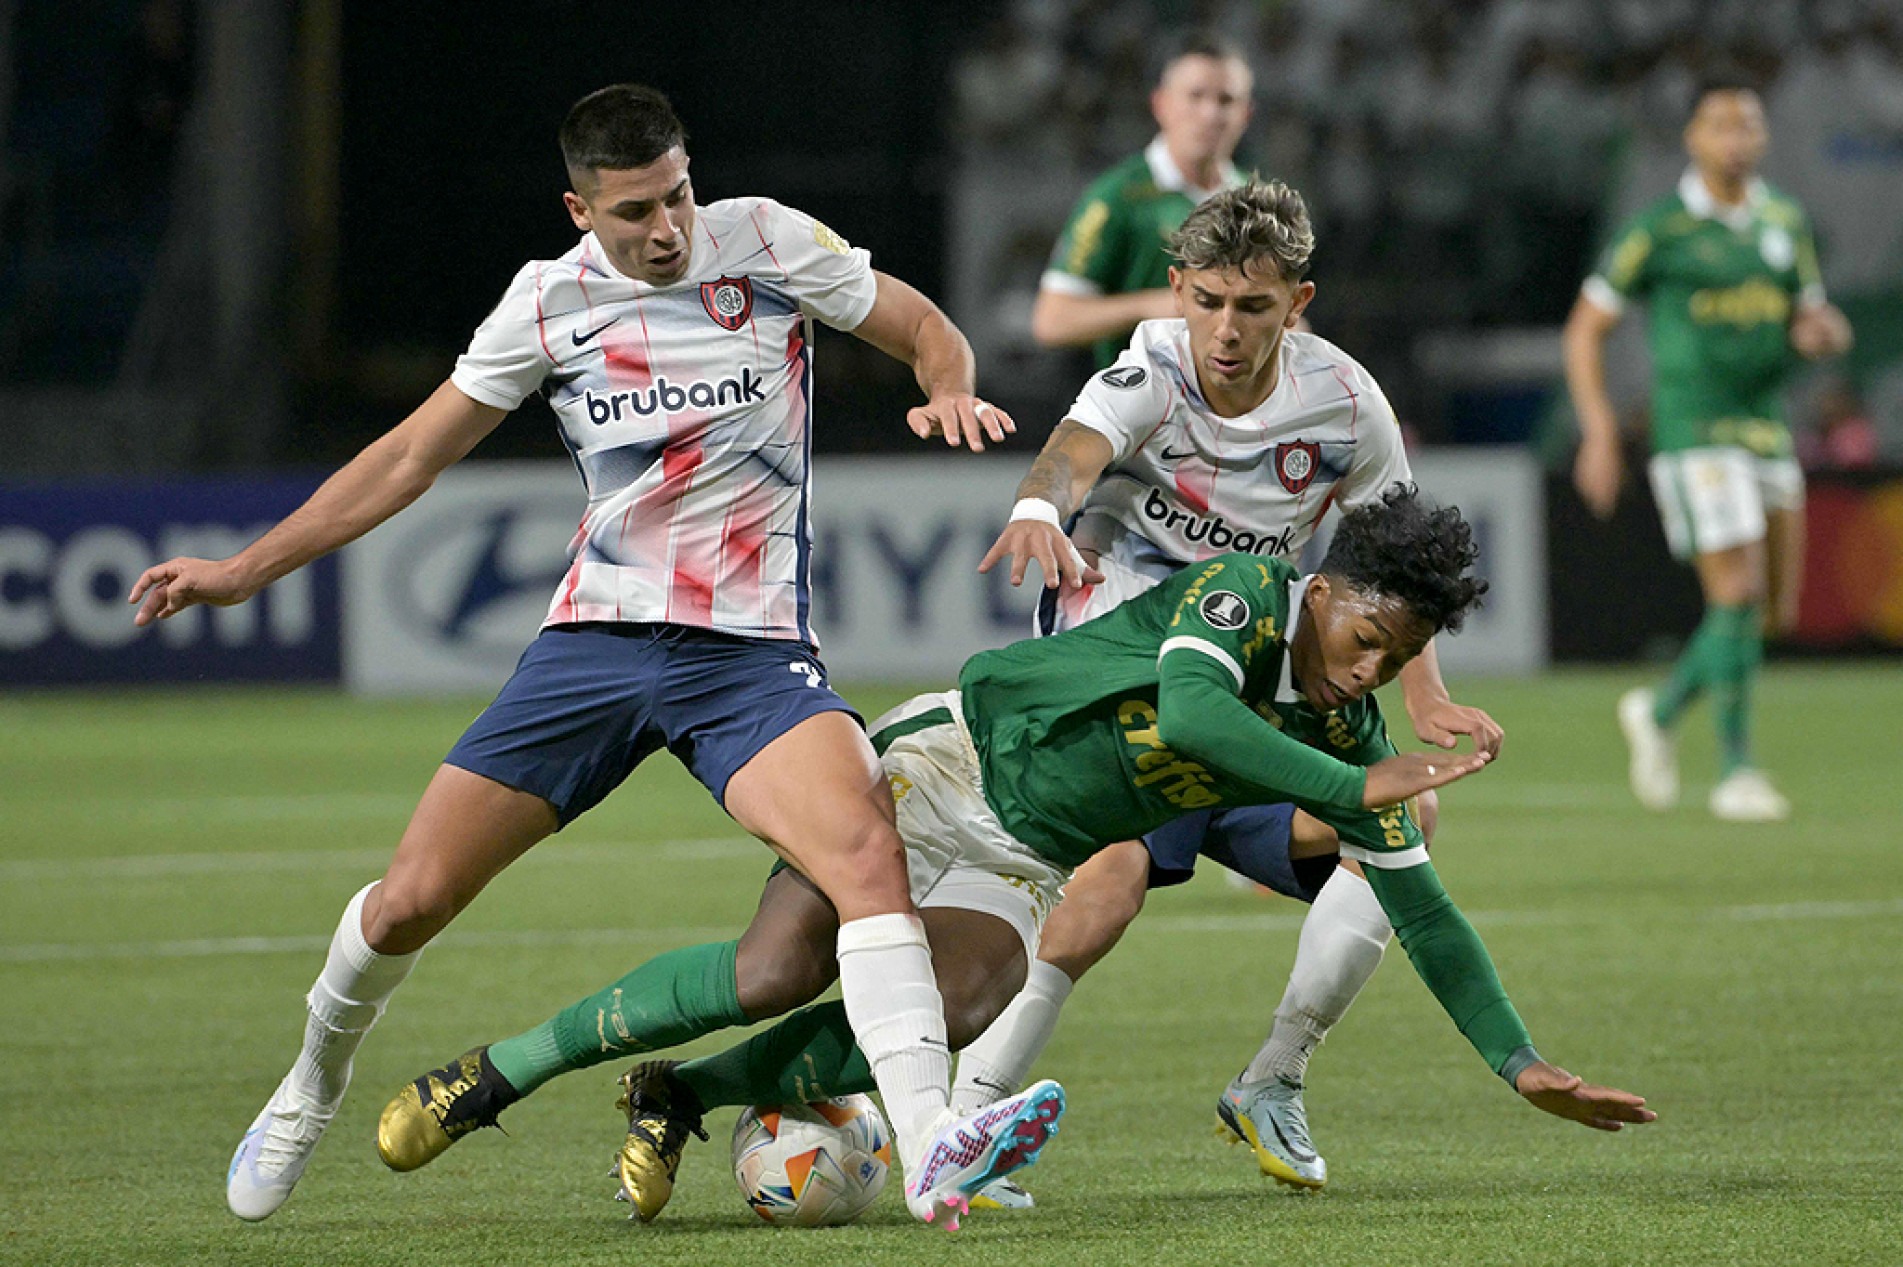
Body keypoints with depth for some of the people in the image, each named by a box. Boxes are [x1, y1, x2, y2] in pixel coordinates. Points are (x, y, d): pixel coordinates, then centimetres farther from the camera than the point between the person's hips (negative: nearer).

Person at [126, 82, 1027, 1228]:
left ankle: (932, 1154, -32)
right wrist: (244, 571, 10)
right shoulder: (550, 301, 3)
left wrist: (951, 393, -16)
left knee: (866, 849, -30)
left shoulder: (766, 243, -2)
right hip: (594, 644, 2)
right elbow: (413, 457, 13)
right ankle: (314, 1082, 30)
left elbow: (928, 331, 9)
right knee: (410, 900, -1)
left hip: (751, 651, -2)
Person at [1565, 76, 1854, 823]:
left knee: (1775, 612, 7)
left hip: (1766, 428, 6)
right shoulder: (1661, 230, -5)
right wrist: (1599, 433, -10)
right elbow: (1586, 329, 0)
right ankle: (1735, 772, -10)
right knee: (1737, 596, -16)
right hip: (1696, 431, -6)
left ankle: (1659, 714, 28)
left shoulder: (1783, 222, 11)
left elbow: (1819, 321, 20)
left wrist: (1823, 332, -6)